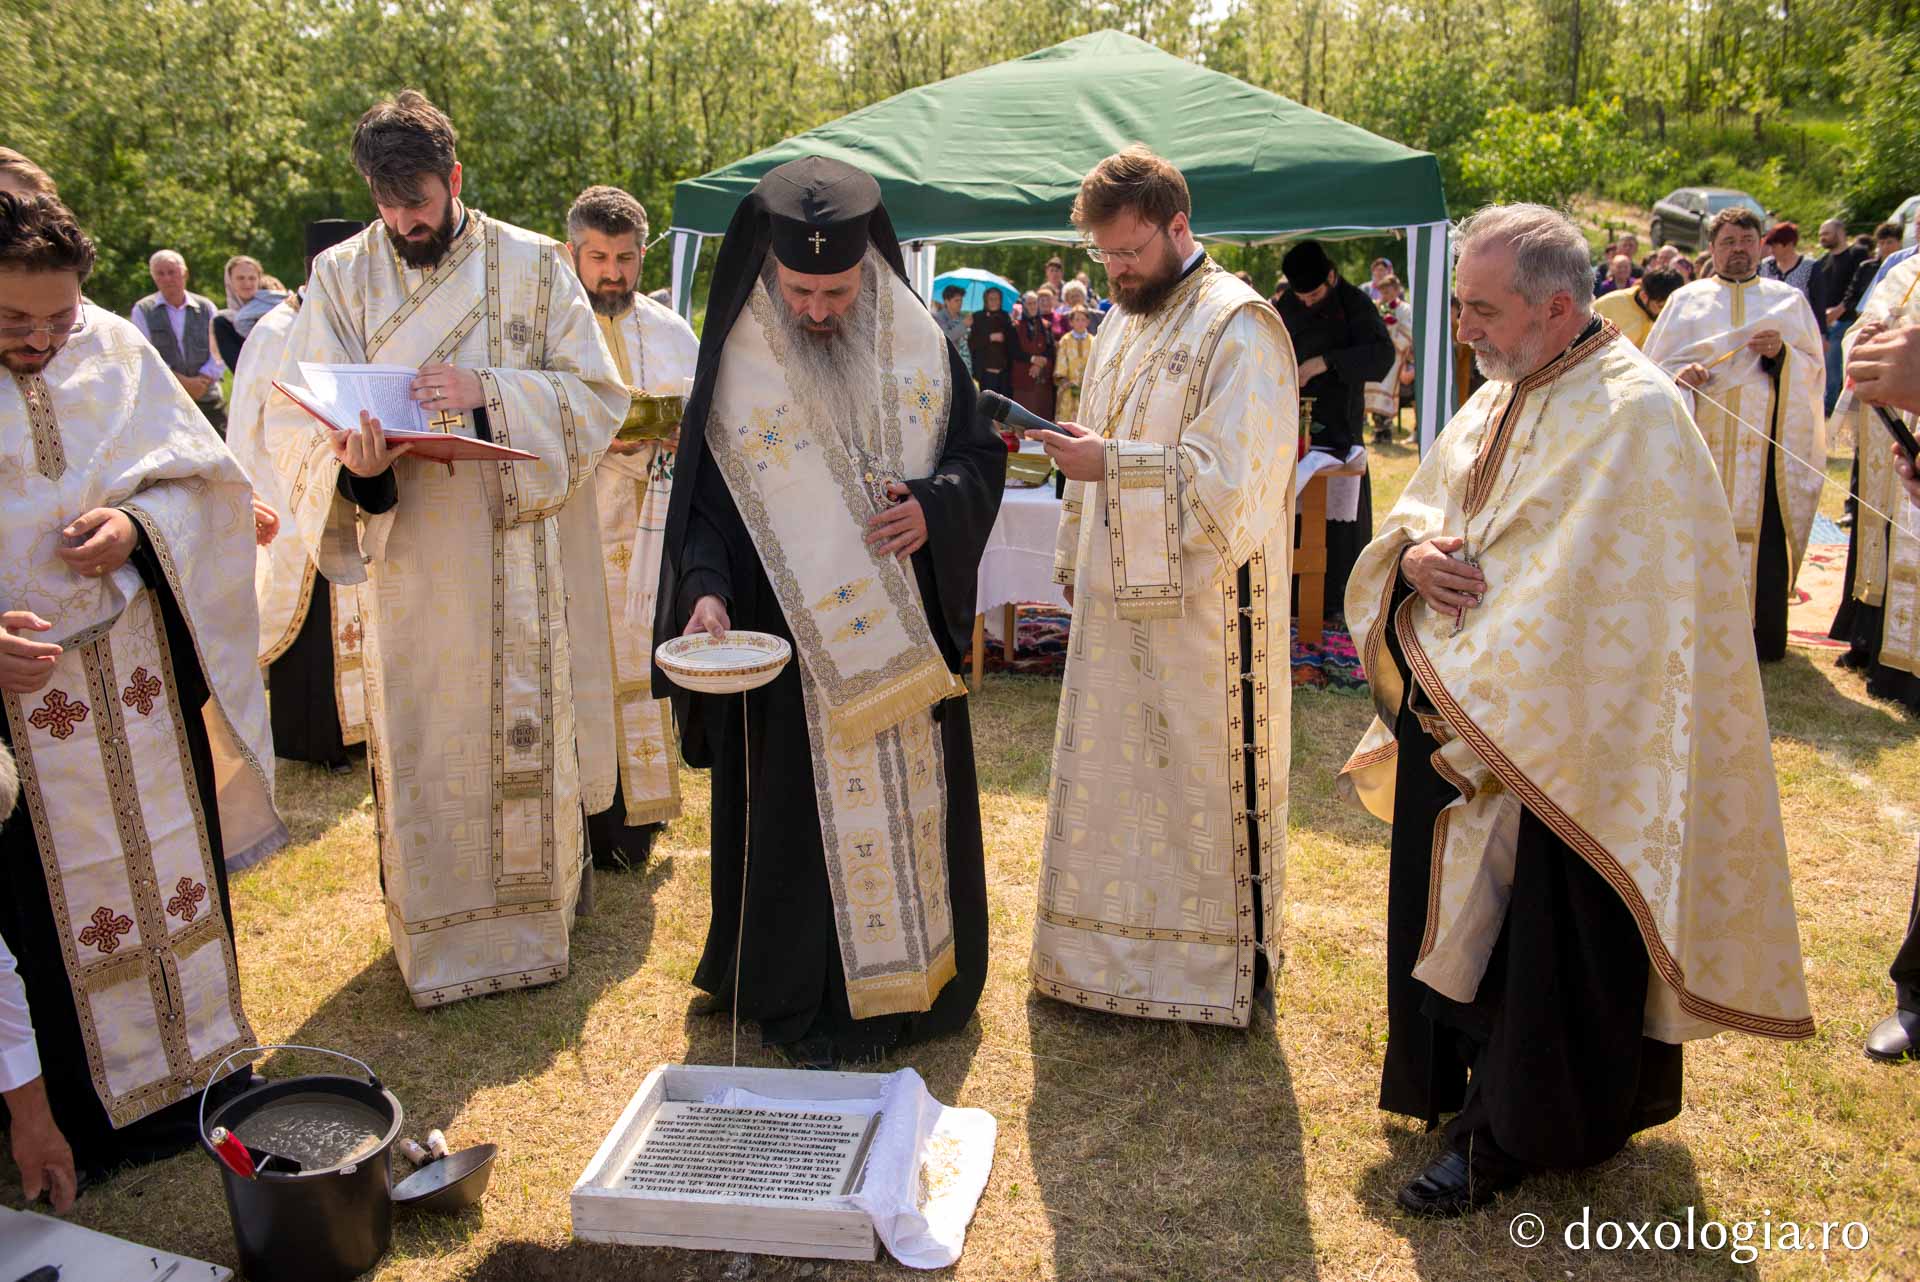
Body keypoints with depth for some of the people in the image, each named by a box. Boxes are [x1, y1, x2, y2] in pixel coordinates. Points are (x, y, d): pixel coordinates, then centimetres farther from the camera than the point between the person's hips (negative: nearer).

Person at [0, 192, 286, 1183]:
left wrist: (137, 522, -17)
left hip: (146, 683, 3)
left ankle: (195, 1063, 34)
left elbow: (201, 478, 3)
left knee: (175, 861, 14)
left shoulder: (114, 350, -1)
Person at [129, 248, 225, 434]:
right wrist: (184, 382, -15)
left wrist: (201, 382, -12)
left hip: (207, 398, 2)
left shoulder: (206, 307, 10)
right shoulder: (142, 311, 4)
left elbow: (218, 354, 4)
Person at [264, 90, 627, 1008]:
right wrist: (350, 463, -25)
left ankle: (534, 914, 25)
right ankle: (439, 936, 21)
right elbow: (297, 417, -3)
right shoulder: (341, 276, 4)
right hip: (409, 561, 1)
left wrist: (488, 391, -18)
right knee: (420, 739, 4)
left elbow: (597, 393, -2)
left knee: (527, 730, 6)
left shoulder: (535, 267, 2)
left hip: (522, 555, 0)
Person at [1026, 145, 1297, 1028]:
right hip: (1119, 603, 8)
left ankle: (1229, 969, 21)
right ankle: (1118, 952, 31)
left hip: (1203, 612, -8)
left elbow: (1229, 481, -21)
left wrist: (1110, 464, -22)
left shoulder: (1238, 327, -13)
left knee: (1207, 786, 4)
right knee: (1116, 784, 15)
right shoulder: (1124, 322, 14)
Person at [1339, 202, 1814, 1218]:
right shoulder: (1497, 400, 9)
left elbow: (1582, 601, -23)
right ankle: (1457, 1077, 40)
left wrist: (1465, 712, -21)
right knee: (1449, 910, 19)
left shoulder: (1633, 414, -17)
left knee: (1533, 938, 5)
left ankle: (1509, 1135, 23)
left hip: (1555, 746, -8)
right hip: (1456, 717, 8)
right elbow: (1419, 510, 14)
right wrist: (1411, 551, -10)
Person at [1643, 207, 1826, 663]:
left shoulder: (1789, 300, 14)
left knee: (1764, 535, -3)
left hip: (1768, 444, 0)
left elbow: (1813, 369, 11)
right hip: (1701, 441, 0)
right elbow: (1654, 366, 8)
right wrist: (1680, 374, -14)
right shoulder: (1686, 300, 13)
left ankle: (1763, 635, 5)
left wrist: (1782, 353, -9)